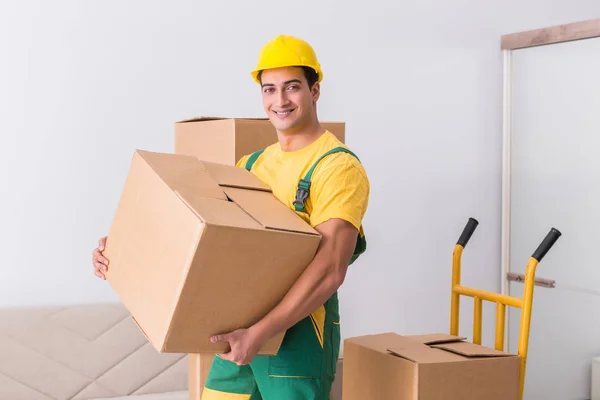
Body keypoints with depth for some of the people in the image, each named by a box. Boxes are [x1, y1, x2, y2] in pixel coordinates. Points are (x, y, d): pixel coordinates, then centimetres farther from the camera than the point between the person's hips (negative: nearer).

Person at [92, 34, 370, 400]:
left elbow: (331, 270, -23)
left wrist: (260, 332, -30)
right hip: (241, 332, 7)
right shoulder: (252, 165, 12)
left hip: (298, 334, -6)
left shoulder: (338, 166, -12)